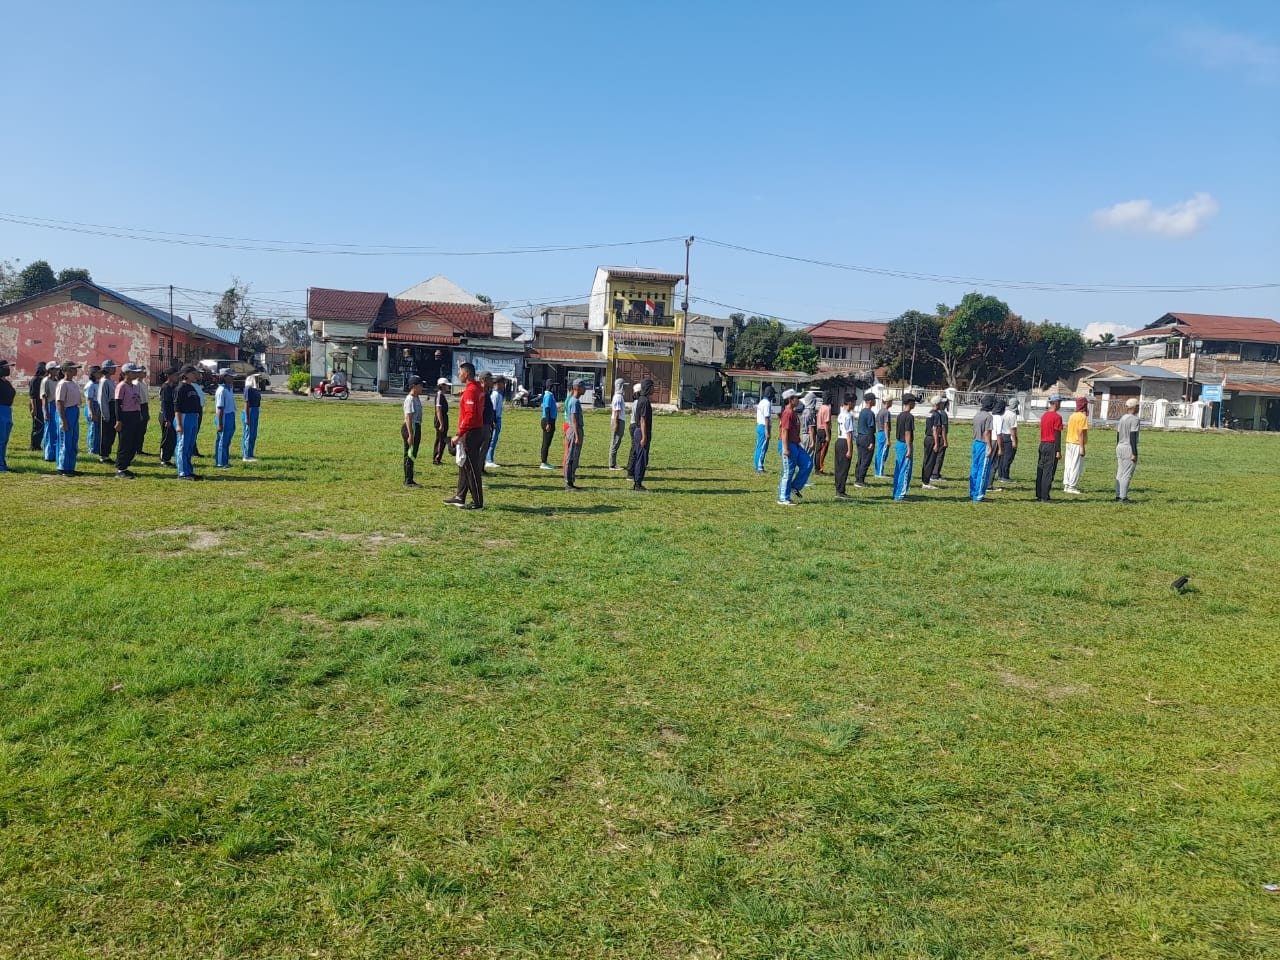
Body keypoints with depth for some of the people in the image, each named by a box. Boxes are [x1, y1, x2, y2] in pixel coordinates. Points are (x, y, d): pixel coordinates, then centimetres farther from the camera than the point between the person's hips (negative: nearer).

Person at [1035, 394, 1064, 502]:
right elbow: (1057, 435, -15)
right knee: (1048, 472, -5)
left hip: (1042, 445, 8)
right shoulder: (1057, 417, -12)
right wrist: (1058, 451, -14)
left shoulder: (1044, 415, 12)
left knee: (1040, 470, 11)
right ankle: (1044, 498, -4)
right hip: (1051, 446, -8)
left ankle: (1039, 495, 17)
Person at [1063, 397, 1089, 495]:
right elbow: (1081, 433, -17)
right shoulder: (1083, 417, -12)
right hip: (1077, 444, -8)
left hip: (1069, 443, 8)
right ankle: (1072, 487, -1)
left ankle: (1066, 485, 13)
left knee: (1068, 465, 10)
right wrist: (1082, 448, -17)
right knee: (1076, 466, -2)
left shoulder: (1072, 416, 11)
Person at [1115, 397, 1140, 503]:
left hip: (1120, 448, 8)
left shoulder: (1122, 418, 11)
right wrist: (1134, 453, -18)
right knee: (1127, 474, -5)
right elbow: (1133, 437, -18)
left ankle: (1118, 496, 12)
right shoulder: (1135, 419, -13)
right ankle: (1123, 497, -6)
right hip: (1129, 449, -8)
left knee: (1120, 473, 10)